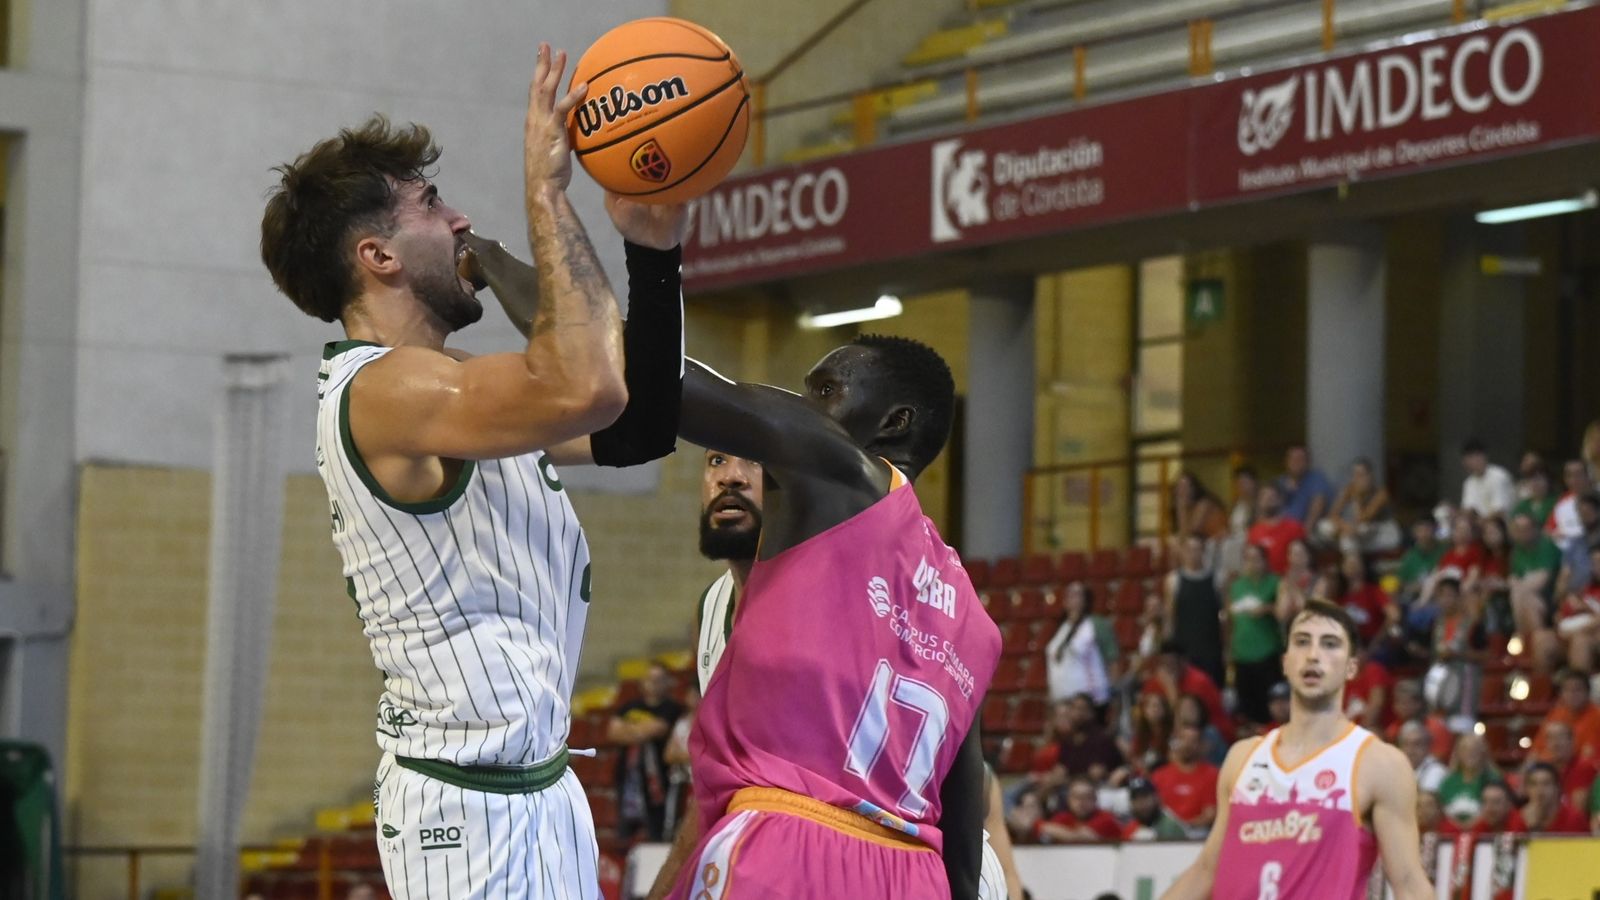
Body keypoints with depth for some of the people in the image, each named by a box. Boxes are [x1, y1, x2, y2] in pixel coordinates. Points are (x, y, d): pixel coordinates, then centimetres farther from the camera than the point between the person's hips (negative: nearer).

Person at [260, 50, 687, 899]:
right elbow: (586, 387, -34)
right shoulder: (384, 389, -17)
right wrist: (547, 195, -24)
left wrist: (652, 254, 7)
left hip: (531, 788, 10)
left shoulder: (447, 396, 14)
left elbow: (633, 430, 17)